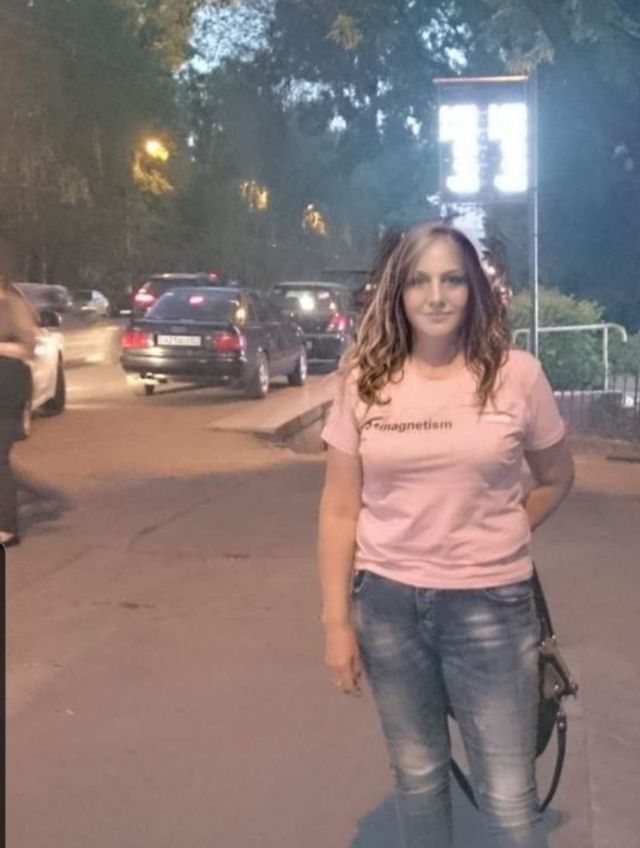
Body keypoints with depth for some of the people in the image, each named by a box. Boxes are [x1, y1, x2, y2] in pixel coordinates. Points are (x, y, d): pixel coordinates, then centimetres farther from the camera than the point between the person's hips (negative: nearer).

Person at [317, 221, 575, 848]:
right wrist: (336, 620, -3)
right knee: (416, 774, 18)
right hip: (387, 602, 2)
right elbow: (340, 509, -1)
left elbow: (555, 478, 11)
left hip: (489, 605, -1)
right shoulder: (364, 381, -3)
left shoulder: (516, 375, -6)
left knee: (508, 796, 4)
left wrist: (499, 537, 4)